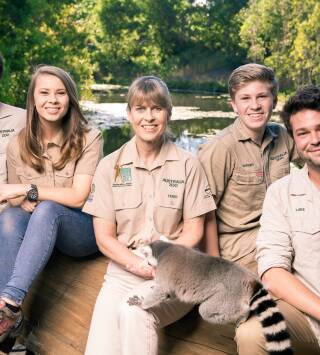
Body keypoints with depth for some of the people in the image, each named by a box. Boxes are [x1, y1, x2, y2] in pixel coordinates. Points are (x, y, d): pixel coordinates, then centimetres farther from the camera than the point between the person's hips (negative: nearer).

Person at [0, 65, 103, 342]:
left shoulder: (88, 139, -8)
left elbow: (78, 197, -16)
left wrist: (28, 189, -21)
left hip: (84, 230, -3)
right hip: (39, 229, 3)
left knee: (48, 210, -34)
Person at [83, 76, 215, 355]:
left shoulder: (188, 165, 3)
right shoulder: (109, 167, 6)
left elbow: (193, 232, 2)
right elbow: (104, 237, 3)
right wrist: (140, 265, -13)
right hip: (122, 272, 1)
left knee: (134, 309, -32)